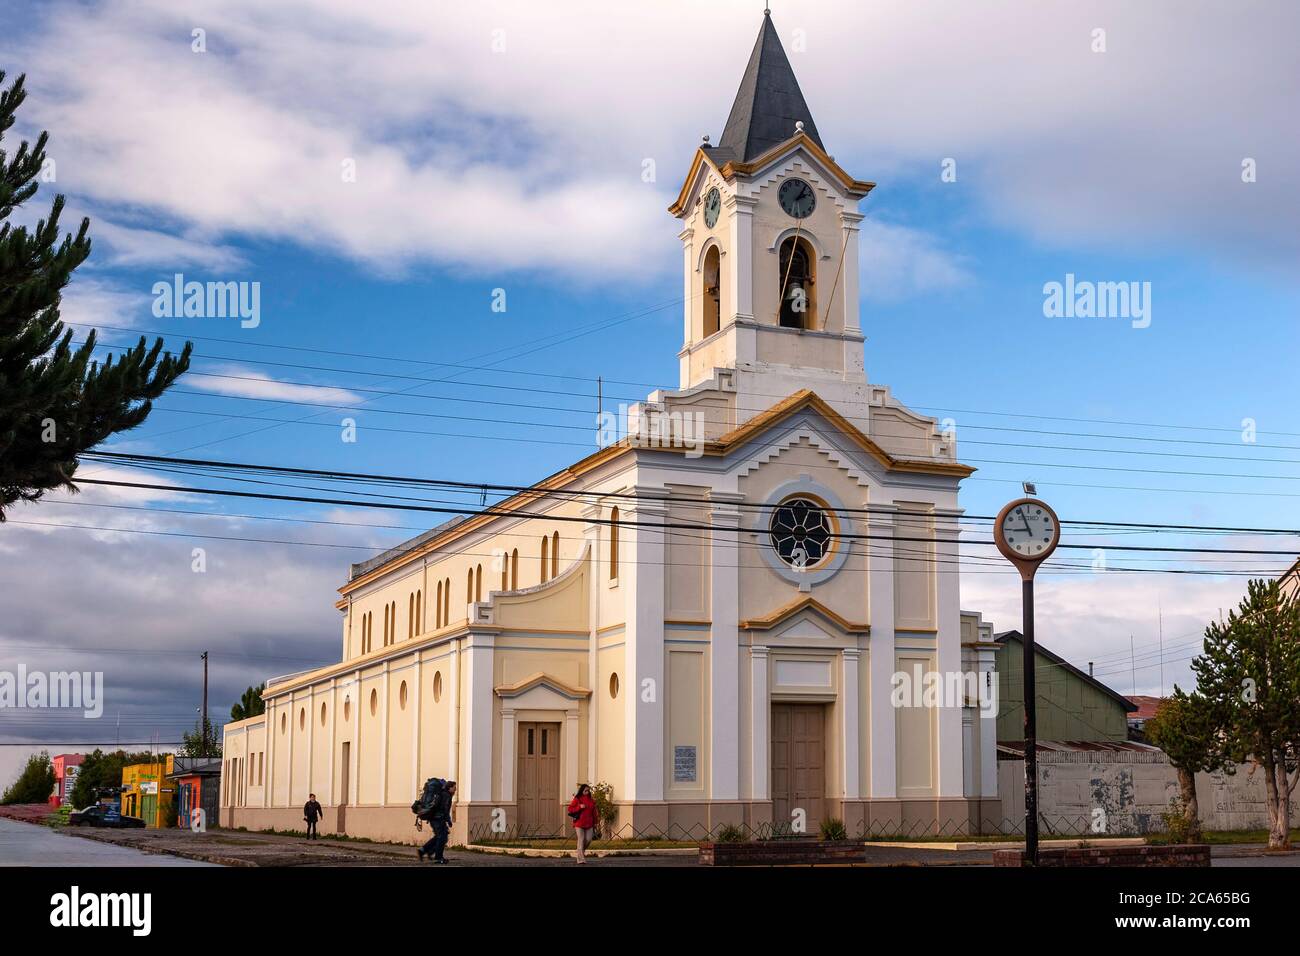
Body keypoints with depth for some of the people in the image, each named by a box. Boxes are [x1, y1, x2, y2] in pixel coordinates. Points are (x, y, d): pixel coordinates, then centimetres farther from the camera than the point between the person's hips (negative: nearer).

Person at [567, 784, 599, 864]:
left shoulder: (591, 800, 9)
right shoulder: (577, 799, -2)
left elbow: (594, 812, 13)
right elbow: (570, 809, -3)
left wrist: (594, 823, 12)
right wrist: (579, 807, -17)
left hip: (589, 824, 4)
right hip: (579, 823, -4)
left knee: (588, 839, 1)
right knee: (581, 840, -7)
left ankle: (582, 851, 29)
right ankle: (581, 858, -6)